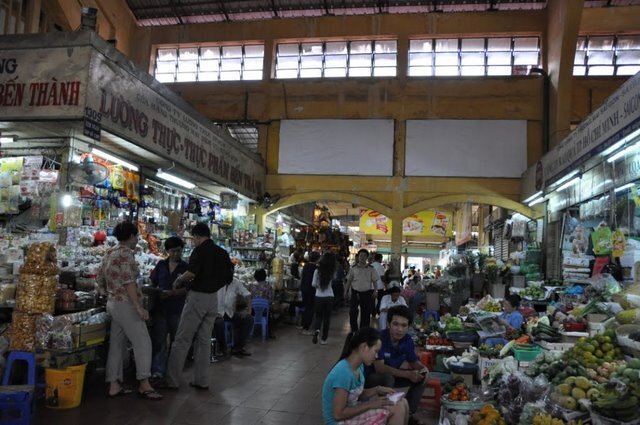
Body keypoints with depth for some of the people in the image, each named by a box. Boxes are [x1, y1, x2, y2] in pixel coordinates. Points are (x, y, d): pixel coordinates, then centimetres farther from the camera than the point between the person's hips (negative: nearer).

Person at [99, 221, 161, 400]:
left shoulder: (109, 254, 12)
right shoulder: (126, 253, -14)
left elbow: (100, 280, 16)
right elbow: (129, 282, -21)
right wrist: (139, 307, -23)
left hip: (113, 303, 9)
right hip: (126, 304, -9)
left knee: (116, 344, 11)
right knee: (143, 342, -4)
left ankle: (114, 385, 15)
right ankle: (144, 385, -1)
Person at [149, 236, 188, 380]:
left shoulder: (185, 267, -1)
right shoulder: (161, 265, 8)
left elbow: (187, 289, -9)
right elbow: (153, 283, 14)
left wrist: (170, 293, -20)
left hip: (177, 309, -1)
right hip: (160, 307, 2)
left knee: (176, 340, 9)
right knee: (159, 339, 0)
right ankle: (157, 370, 3)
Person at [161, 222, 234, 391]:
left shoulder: (200, 250, -11)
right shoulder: (222, 253, 11)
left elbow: (192, 272, -25)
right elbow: (228, 278, 14)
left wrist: (179, 280, -8)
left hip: (197, 296, -7)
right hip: (213, 298, 7)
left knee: (182, 340, 1)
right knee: (204, 340, 12)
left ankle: (172, 381, 4)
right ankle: (201, 381, 15)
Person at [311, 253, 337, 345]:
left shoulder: (317, 270, -9)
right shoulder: (332, 272, -6)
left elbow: (313, 284, -5)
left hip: (319, 296, 0)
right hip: (329, 296, 1)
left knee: (318, 315, 14)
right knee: (326, 317, 11)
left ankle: (316, 330, -14)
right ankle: (324, 339, 12)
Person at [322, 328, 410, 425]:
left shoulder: (359, 366, 0)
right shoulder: (343, 373, -28)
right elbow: (338, 414, -25)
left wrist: (377, 390, -4)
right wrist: (370, 404, -19)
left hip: (351, 413, 9)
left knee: (402, 403, 2)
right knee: (397, 409, -14)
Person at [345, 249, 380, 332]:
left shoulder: (371, 269, 0)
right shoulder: (353, 268, 3)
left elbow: (375, 281, 1)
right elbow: (349, 281, 7)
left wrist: (374, 291, -11)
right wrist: (346, 291, 4)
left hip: (367, 293, 0)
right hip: (355, 292, 0)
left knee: (365, 313, 8)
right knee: (352, 312, 0)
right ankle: (354, 330, 16)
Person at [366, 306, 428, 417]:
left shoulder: (407, 340, -9)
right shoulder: (380, 338, -29)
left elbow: (414, 361, 6)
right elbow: (379, 368, -34)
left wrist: (423, 368, -18)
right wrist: (407, 374, -37)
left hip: (394, 375, 7)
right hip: (372, 376, -7)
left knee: (421, 375, -8)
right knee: (387, 378, -36)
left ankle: (408, 412, -1)